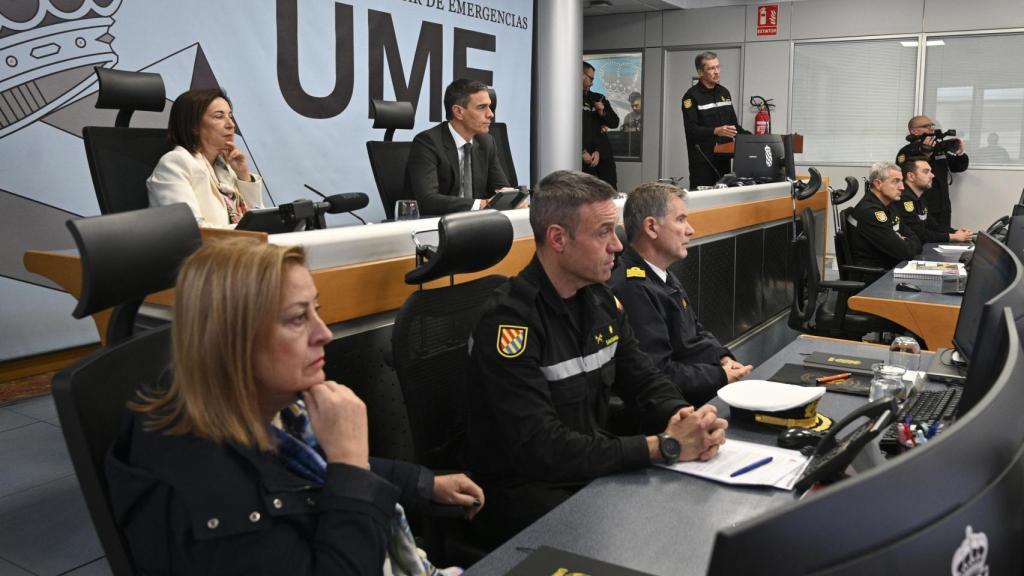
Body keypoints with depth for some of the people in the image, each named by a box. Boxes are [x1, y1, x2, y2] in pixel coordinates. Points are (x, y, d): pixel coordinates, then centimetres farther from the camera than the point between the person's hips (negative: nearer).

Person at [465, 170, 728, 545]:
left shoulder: (599, 299, 3)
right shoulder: (509, 321, -24)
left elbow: (644, 381, 7)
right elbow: (541, 449, -29)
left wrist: (686, 419, -16)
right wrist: (664, 446, -27)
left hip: (596, 468, 8)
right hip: (524, 491, -7)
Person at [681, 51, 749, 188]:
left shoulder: (724, 92, 15)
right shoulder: (692, 96, -7)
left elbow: (733, 123, 22)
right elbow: (691, 129, -16)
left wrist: (749, 137, 7)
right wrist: (715, 131, -29)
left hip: (723, 157, 6)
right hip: (702, 159, -6)